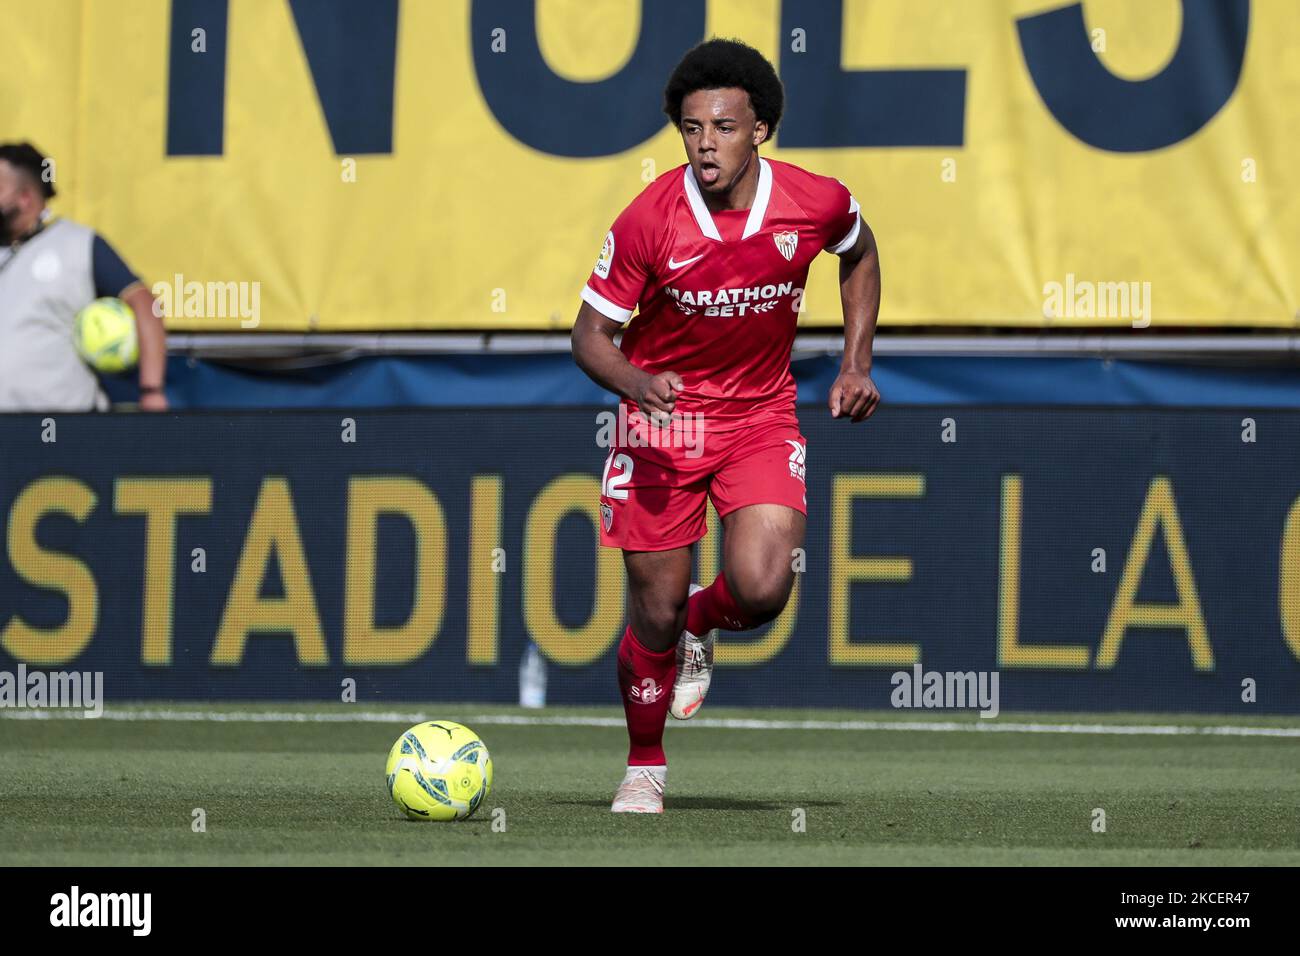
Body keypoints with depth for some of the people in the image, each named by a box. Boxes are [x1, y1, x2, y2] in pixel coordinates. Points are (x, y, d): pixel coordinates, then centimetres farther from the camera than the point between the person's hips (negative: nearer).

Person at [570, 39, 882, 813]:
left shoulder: (816, 202, -13)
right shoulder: (649, 220, -19)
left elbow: (860, 254, 12)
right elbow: (591, 334, -11)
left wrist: (858, 363, 5)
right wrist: (636, 383, -32)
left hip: (761, 415, 1)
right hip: (664, 414, -1)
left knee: (761, 590, -20)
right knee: (656, 610, -1)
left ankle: (700, 627, 18)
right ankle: (645, 767, 24)